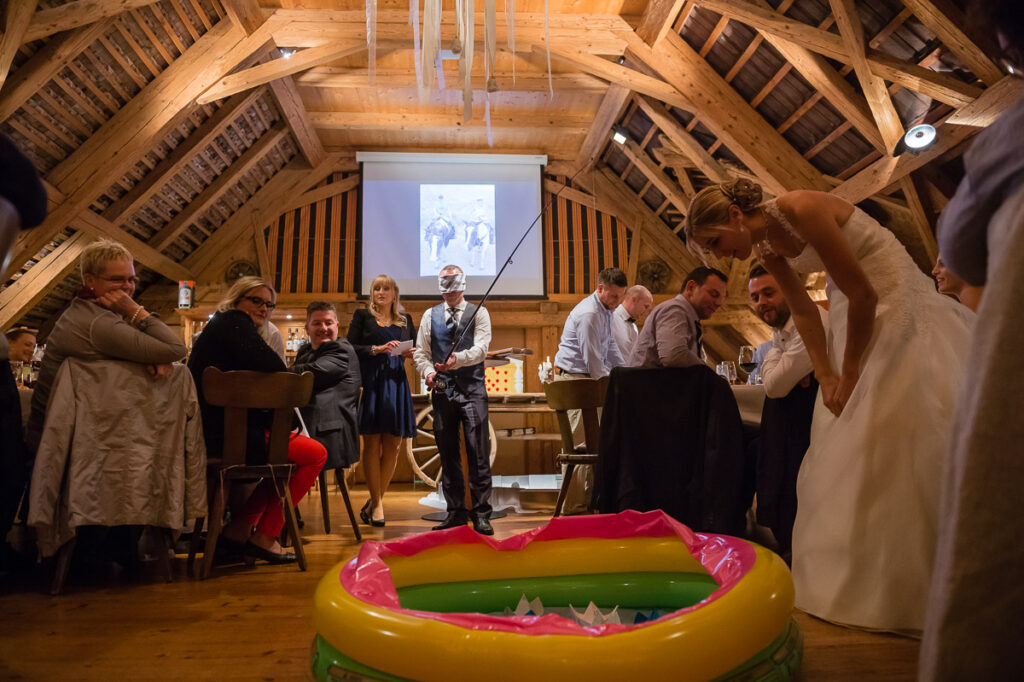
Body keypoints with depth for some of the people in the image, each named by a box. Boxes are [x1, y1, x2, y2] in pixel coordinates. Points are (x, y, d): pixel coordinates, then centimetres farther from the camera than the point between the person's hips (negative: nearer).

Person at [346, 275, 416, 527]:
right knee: (372, 443, -5)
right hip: (370, 382, -3)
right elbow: (350, 347, 0)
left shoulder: (405, 320, 18)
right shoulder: (363, 315, 9)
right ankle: (376, 503, 2)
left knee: (393, 445, 1)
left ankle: (375, 500, 14)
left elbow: (416, 348, 18)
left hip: (396, 384, 3)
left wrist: (411, 354, -4)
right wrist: (376, 349, -12)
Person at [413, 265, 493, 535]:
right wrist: (428, 371, -10)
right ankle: (456, 512, 20)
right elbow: (421, 351, 11)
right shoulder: (430, 315, 13)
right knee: (447, 455, 9)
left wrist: (457, 359, -28)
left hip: (472, 390, -3)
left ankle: (481, 513, 4)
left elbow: (481, 348, -10)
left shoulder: (478, 313, 3)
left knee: (478, 454, -5)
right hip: (442, 391, 3)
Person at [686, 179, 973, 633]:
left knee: (891, 431, -10)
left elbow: (863, 295, -23)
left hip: (897, 302, -8)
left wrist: (849, 373, -14)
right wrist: (826, 376, -2)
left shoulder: (802, 209, -24)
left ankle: (901, 589, 1)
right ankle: (857, 576, 12)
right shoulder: (768, 250, 0)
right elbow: (804, 313, 6)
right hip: (852, 310, 8)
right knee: (845, 439, 4)